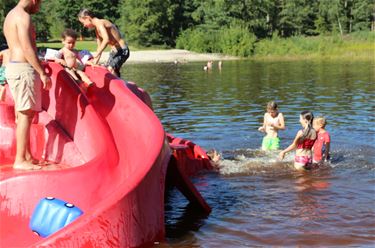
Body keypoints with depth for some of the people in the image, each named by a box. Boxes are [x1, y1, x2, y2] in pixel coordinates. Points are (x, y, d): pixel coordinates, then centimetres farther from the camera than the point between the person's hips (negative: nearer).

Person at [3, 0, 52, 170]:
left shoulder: (11, 16, 19)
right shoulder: (23, 16, -12)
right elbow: (27, 48, -20)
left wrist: (39, 70, 20)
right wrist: (42, 73, -18)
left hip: (13, 67, 10)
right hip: (23, 69, -10)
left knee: (23, 114, 12)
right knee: (26, 115, -9)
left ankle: (27, 156, 17)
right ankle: (20, 160, -9)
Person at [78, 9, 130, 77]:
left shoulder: (99, 23, -17)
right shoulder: (97, 29, 14)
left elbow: (106, 40, -33)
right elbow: (100, 46, 19)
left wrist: (96, 55, -32)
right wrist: (95, 62, 14)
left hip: (122, 50, -11)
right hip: (114, 51, 11)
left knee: (110, 69, -26)